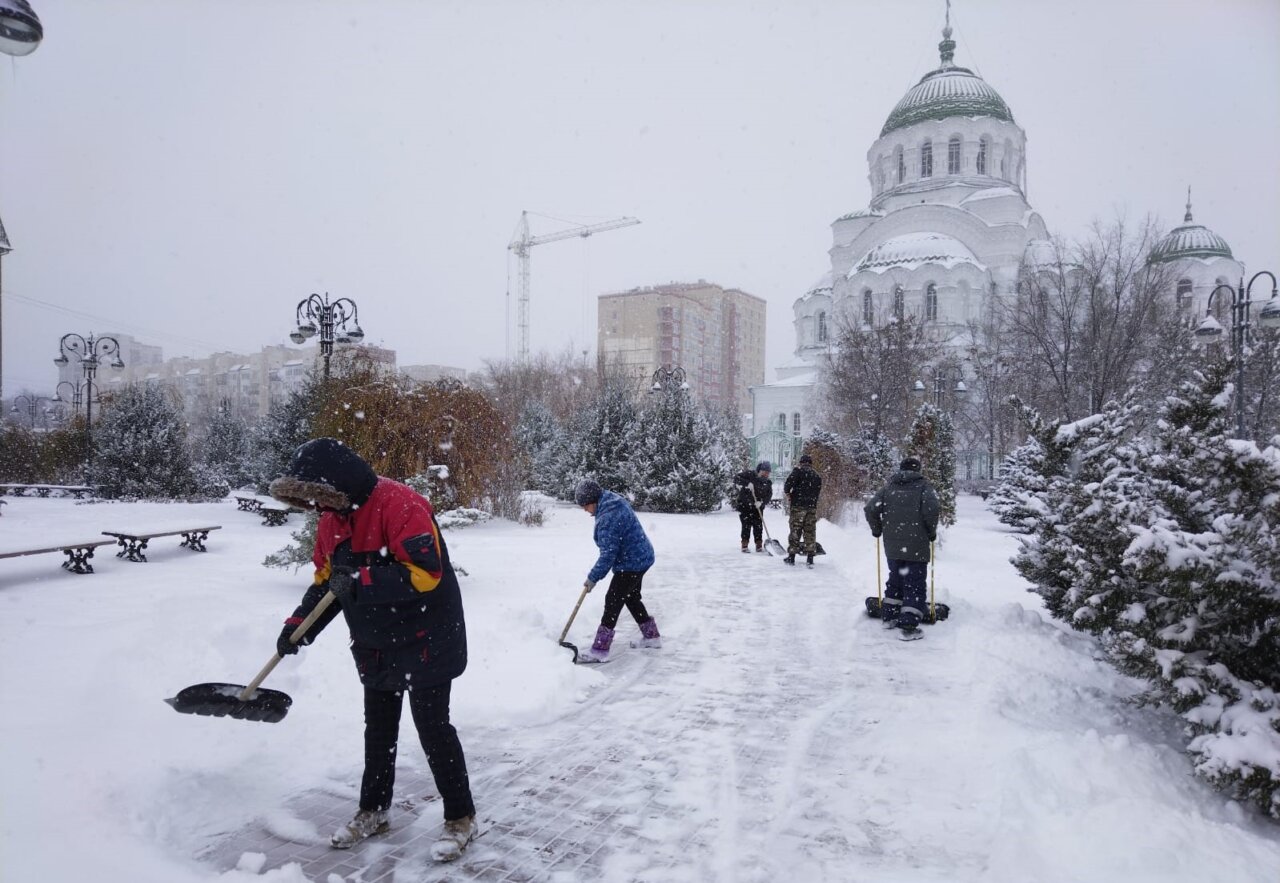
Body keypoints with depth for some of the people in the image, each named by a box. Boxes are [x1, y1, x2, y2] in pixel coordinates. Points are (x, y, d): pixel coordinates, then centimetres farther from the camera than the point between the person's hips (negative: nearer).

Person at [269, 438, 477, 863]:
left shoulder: (400, 505, -25)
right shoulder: (331, 519, 2)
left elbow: (427, 572, -31)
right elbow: (325, 581, 12)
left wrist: (361, 582, -33)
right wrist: (297, 627, 1)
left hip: (424, 640, -8)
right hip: (375, 646, 8)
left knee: (433, 728, 0)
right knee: (378, 730, 19)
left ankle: (460, 818, 16)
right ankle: (372, 811, 37)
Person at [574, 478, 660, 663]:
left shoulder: (607, 518, -27)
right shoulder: (615, 501, 4)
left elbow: (608, 554, -24)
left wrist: (593, 578, -15)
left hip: (630, 564, -11)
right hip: (641, 558, 11)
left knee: (613, 601, -7)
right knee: (632, 598, 23)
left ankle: (599, 650, -4)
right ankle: (651, 636, 34)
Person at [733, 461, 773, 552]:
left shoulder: (768, 483, 1)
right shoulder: (749, 475, -11)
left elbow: (768, 496, -5)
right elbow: (736, 478, -20)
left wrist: (761, 502, -23)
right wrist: (747, 484, -34)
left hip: (757, 507, 4)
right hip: (744, 505, -4)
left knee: (758, 526, 2)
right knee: (746, 525, -7)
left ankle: (759, 545, 12)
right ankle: (744, 545, 0)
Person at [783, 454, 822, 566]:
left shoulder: (798, 471, -2)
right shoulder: (817, 477, 16)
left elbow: (789, 483, -14)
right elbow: (817, 492, 16)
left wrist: (787, 493, 3)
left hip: (798, 506, -4)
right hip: (812, 507, 4)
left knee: (795, 530, 1)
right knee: (810, 532, 7)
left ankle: (791, 557, 5)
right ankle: (810, 559, 5)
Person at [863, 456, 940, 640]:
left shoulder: (889, 487, 10)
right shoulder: (923, 485, -1)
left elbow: (870, 508, 1)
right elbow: (930, 509, -17)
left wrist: (877, 529, 16)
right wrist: (932, 532, -2)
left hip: (892, 546, 4)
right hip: (916, 545, -4)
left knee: (895, 580, 20)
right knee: (915, 584, 0)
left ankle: (889, 616, 25)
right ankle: (909, 625, -6)